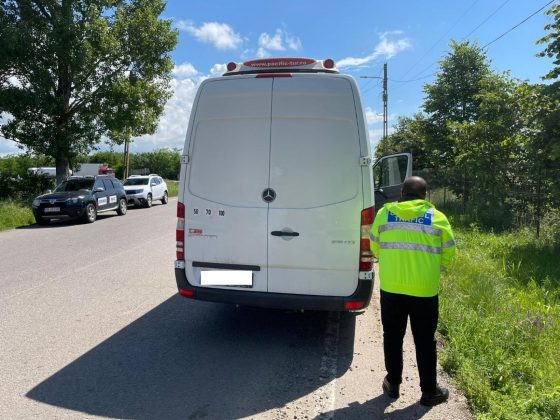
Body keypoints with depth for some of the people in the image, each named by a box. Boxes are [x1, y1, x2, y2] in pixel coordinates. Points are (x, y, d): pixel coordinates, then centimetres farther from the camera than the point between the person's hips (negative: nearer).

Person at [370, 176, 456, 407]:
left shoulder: (384, 213, 1)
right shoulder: (437, 218, -1)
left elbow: (375, 246, 11)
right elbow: (448, 253, 4)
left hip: (391, 287, 1)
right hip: (425, 289, -1)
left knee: (393, 338, 17)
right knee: (425, 342, 13)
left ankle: (393, 383, 29)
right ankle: (429, 390, 25)